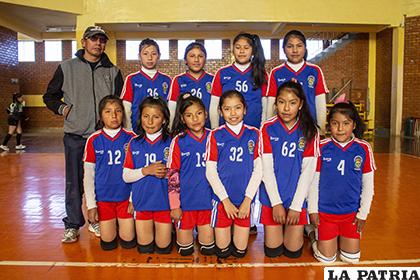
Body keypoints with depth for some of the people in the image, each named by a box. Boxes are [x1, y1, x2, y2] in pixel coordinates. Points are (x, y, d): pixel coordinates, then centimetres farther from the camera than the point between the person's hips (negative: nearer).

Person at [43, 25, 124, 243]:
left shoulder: (113, 71, 10)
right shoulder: (67, 68, 6)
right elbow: (50, 96, 13)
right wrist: (61, 108, -2)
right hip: (75, 135, -1)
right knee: (74, 182, 4)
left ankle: (97, 220, 24)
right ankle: (72, 225, 18)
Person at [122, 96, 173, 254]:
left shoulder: (170, 142, -6)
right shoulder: (134, 143, 1)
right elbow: (126, 176, 0)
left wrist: (167, 172, -24)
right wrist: (146, 171, -16)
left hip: (164, 201, -2)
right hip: (141, 201, 2)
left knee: (163, 248, 8)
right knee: (144, 248, 12)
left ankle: (169, 229, 36)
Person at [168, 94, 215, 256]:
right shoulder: (179, 140, -7)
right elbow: (172, 175, -6)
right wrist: (174, 205, -7)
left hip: (207, 199, 2)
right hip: (186, 201, -2)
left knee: (209, 248, 10)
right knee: (185, 250, 10)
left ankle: (202, 240, 40)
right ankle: (187, 238, 40)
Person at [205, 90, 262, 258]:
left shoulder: (254, 134, -1)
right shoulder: (216, 136, -4)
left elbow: (258, 169, -2)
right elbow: (210, 171, -6)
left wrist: (248, 199, -8)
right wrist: (226, 200, -10)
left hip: (245, 198, 1)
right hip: (222, 198, -1)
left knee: (240, 251, 9)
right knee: (222, 252, 7)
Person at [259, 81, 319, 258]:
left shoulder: (309, 131, -5)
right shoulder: (268, 128, -6)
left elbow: (308, 171, -6)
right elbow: (266, 169, -8)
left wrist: (296, 206, -11)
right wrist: (276, 203, -13)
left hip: (297, 196, 1)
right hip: (272, 196, 0)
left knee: (293, 251, 4)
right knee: (272, 250, 3)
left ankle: (294, 227, 33)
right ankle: (272, 226, 32)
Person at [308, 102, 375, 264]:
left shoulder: (363, 148, -7)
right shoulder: (321, 147, -11)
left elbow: (368, 185, 0)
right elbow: (314, 180, -4)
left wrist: (363, 213, 0)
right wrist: (312, 209, -4)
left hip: (351, 212, 2)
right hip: (325, 210, -1)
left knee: (351, 258, 9)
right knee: (327, 259, 5)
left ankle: (340, 238, 37)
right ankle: (315, 234, 32)